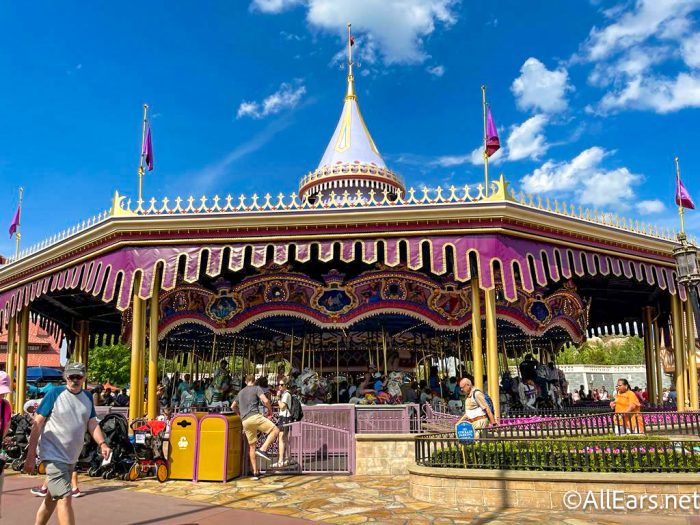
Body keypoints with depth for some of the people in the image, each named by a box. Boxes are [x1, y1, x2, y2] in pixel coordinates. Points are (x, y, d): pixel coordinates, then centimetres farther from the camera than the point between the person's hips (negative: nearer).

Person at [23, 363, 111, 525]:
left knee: (52, 498, 19)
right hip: (54, 455, -6)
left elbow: (92, 423, 6)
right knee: (65, 498, -12)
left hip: (72, 457, 6)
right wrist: (31, 455, -11)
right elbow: (37, 423, -9)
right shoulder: (54, 394, -10)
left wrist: (102, 443, -11)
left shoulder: (87, 397, 6)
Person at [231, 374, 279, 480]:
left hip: (245, 421, 6)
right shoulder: (257, 388, 7)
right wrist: (270, 411, 8)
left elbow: (233, 406, 38)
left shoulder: (240, 392, 26)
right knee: (275, 431, -6)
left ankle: (255, 472, 10)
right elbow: (265, 401, -8)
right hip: (255, 416, -6)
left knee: (252, 446, 11)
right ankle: (263, 450, -23)